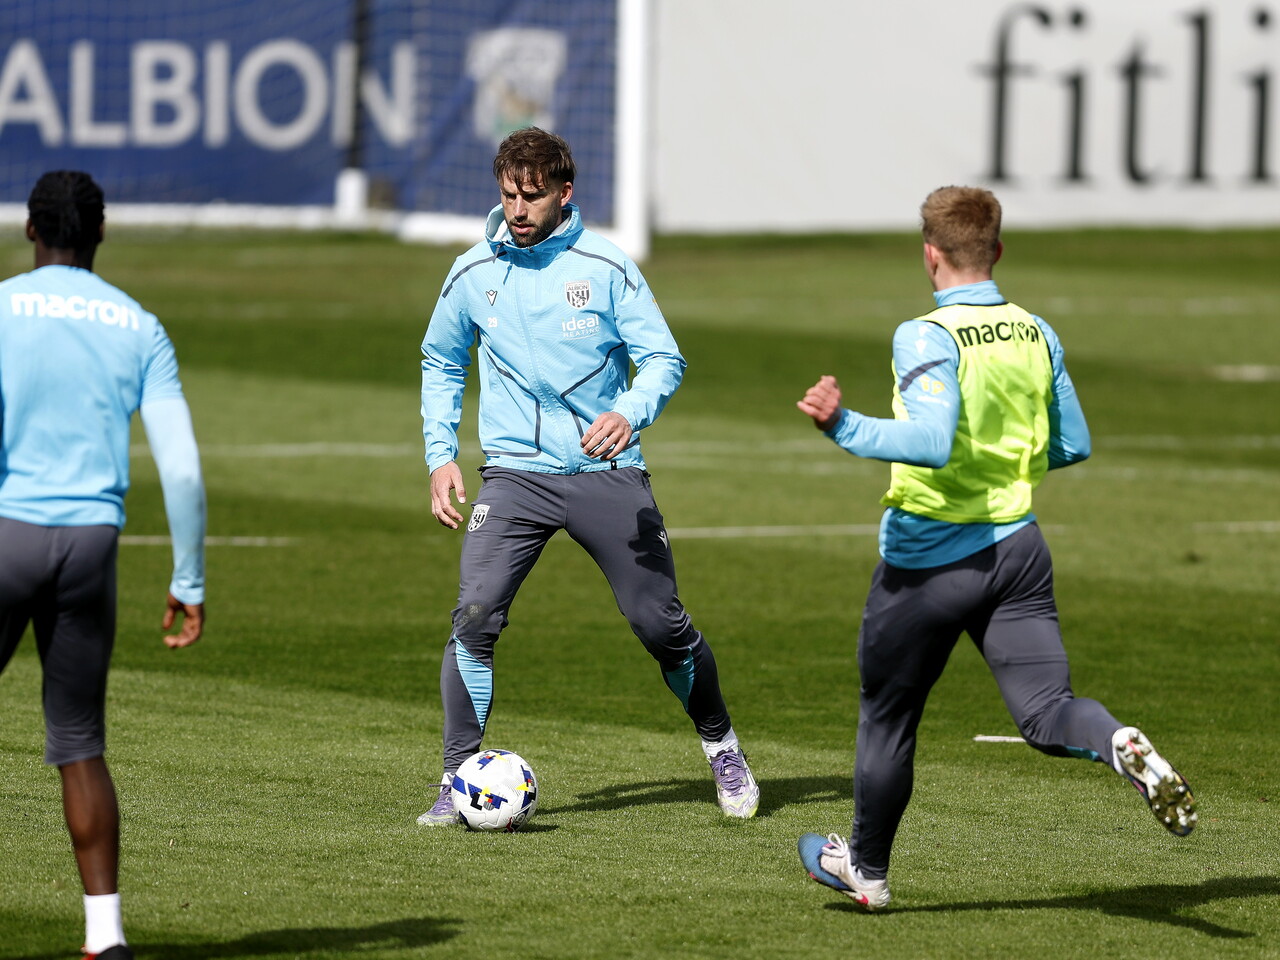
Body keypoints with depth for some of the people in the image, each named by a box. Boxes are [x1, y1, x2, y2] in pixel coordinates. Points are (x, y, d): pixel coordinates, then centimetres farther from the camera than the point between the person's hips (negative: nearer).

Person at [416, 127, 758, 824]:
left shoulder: (605, 267, -3)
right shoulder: (473, 274, 4)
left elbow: (663, 358, -2)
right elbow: (441, 362, 20)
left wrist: (629, 414, -23)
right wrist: (440, 455, 9)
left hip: (606, 471, -1)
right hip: (515, 472, 1)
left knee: (660, 624, 2)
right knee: (475, 615, -18)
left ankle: (721, 745, 29)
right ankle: (459, 780, -10)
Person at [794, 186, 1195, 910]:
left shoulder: (927, 338, -16)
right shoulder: (1036, 334, 4)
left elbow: (931, 442, -29)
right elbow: (1074, 445, 12)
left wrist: (843, 427, -23)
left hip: (929, 560, -4)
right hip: (1017, 546, 4)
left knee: (888, 715, 15)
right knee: (1046, 714, -1)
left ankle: (866, 869, 30)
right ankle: (1125, 748, -34)